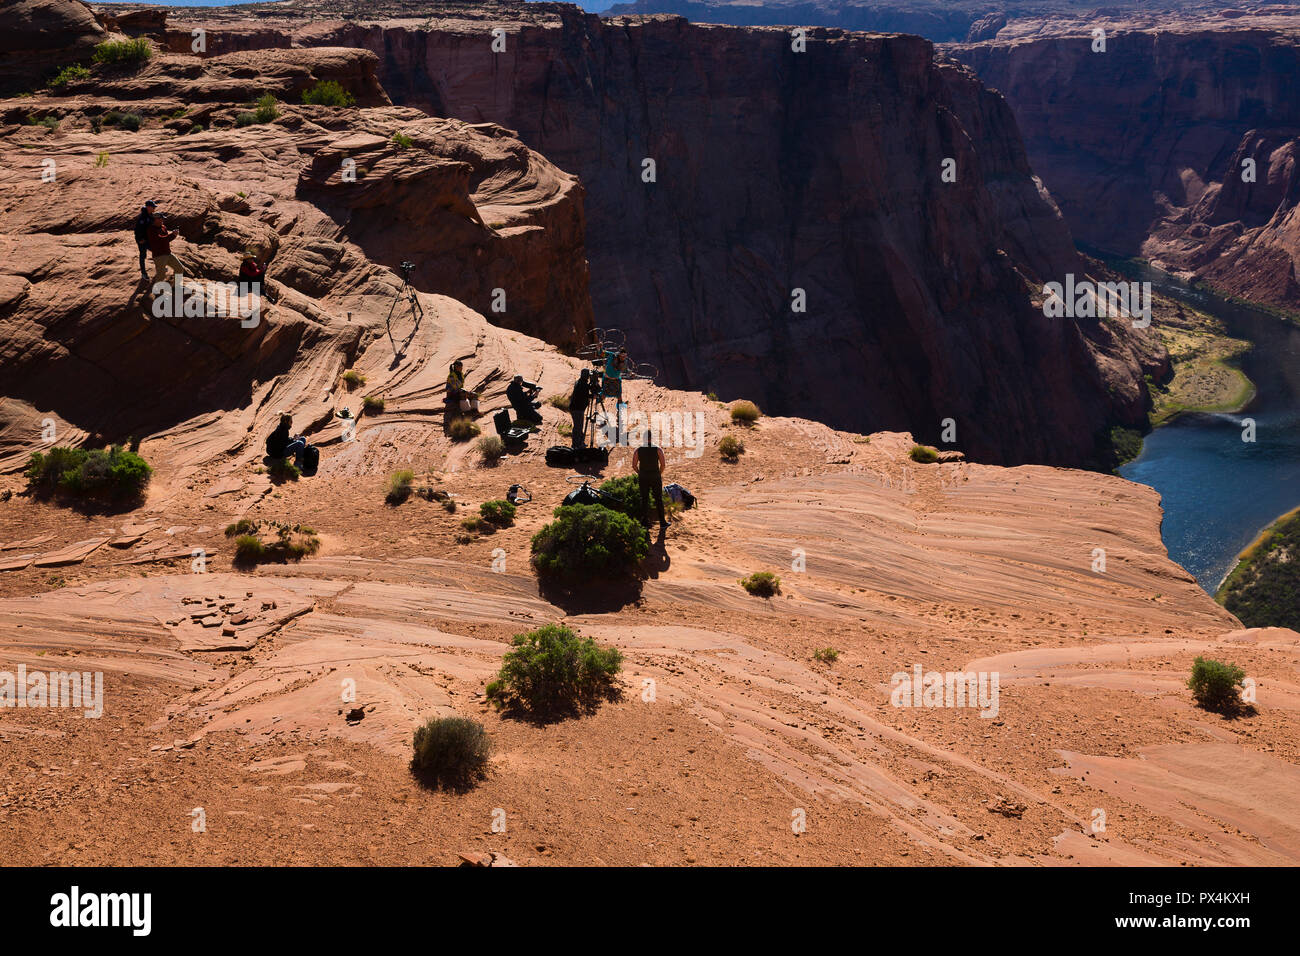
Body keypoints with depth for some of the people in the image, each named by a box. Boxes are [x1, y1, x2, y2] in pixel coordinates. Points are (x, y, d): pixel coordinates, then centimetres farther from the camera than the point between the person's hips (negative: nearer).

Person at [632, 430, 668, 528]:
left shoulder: (638, 450, -3)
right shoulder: (658, 449, -9)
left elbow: (634, 466, -3)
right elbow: (663, 464, -10)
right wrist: (660, 474, 7)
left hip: (643, 478, 2)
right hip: (655, 478, -2)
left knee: (644, 500, 13)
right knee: (659, 500, 9)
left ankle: (643, 521, 14)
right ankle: (662, 522, 12)